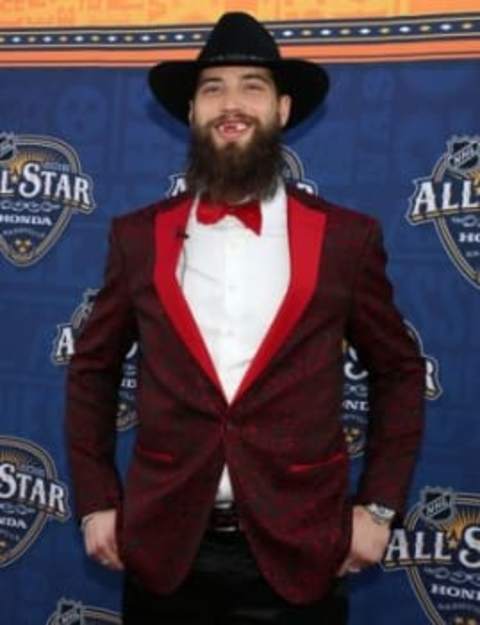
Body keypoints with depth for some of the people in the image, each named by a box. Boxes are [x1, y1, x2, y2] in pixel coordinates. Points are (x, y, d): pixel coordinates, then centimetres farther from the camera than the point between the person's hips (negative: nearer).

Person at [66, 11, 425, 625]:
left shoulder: (346, 237, -3)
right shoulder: (138, 236, 0)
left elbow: (399, 371, 6)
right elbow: (92, 369, 9)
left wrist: (379, 506, 1)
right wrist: (96, 502, 5)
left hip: (296, 553, -1)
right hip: (162, 549, 1)